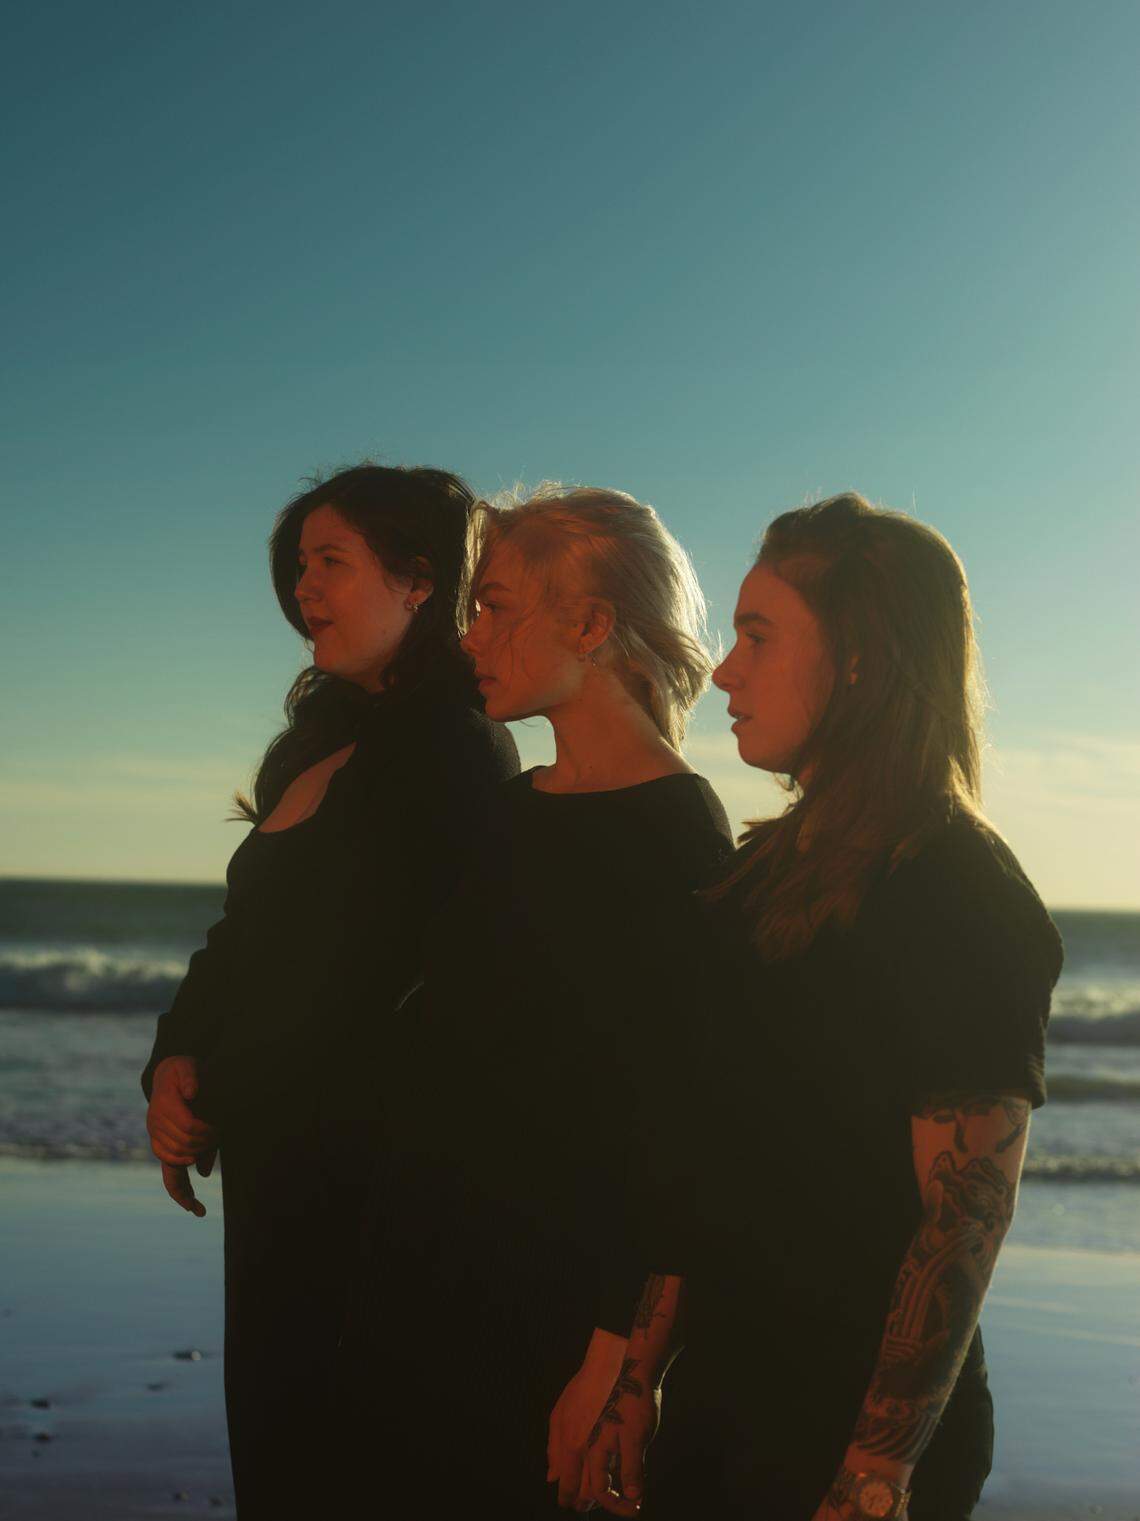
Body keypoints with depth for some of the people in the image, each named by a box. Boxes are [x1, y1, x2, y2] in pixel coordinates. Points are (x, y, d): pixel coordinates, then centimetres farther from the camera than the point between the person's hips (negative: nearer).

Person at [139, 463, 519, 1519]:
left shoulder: (456, 755, -14)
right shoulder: (320, 744, 14)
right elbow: (245, 931, 18)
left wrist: (223, 1098, -11)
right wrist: (177, 1058, 1)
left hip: (361, 1166, -8)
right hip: (276, 1163, 9)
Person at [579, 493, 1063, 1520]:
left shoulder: (961, 898, -14)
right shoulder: (774, 871, 9)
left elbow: (968, 1215, -18)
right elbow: (699, 1170, 9)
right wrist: (640, 1378, 7)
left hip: (852, 1427, -7)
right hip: (719, 1400, 7)